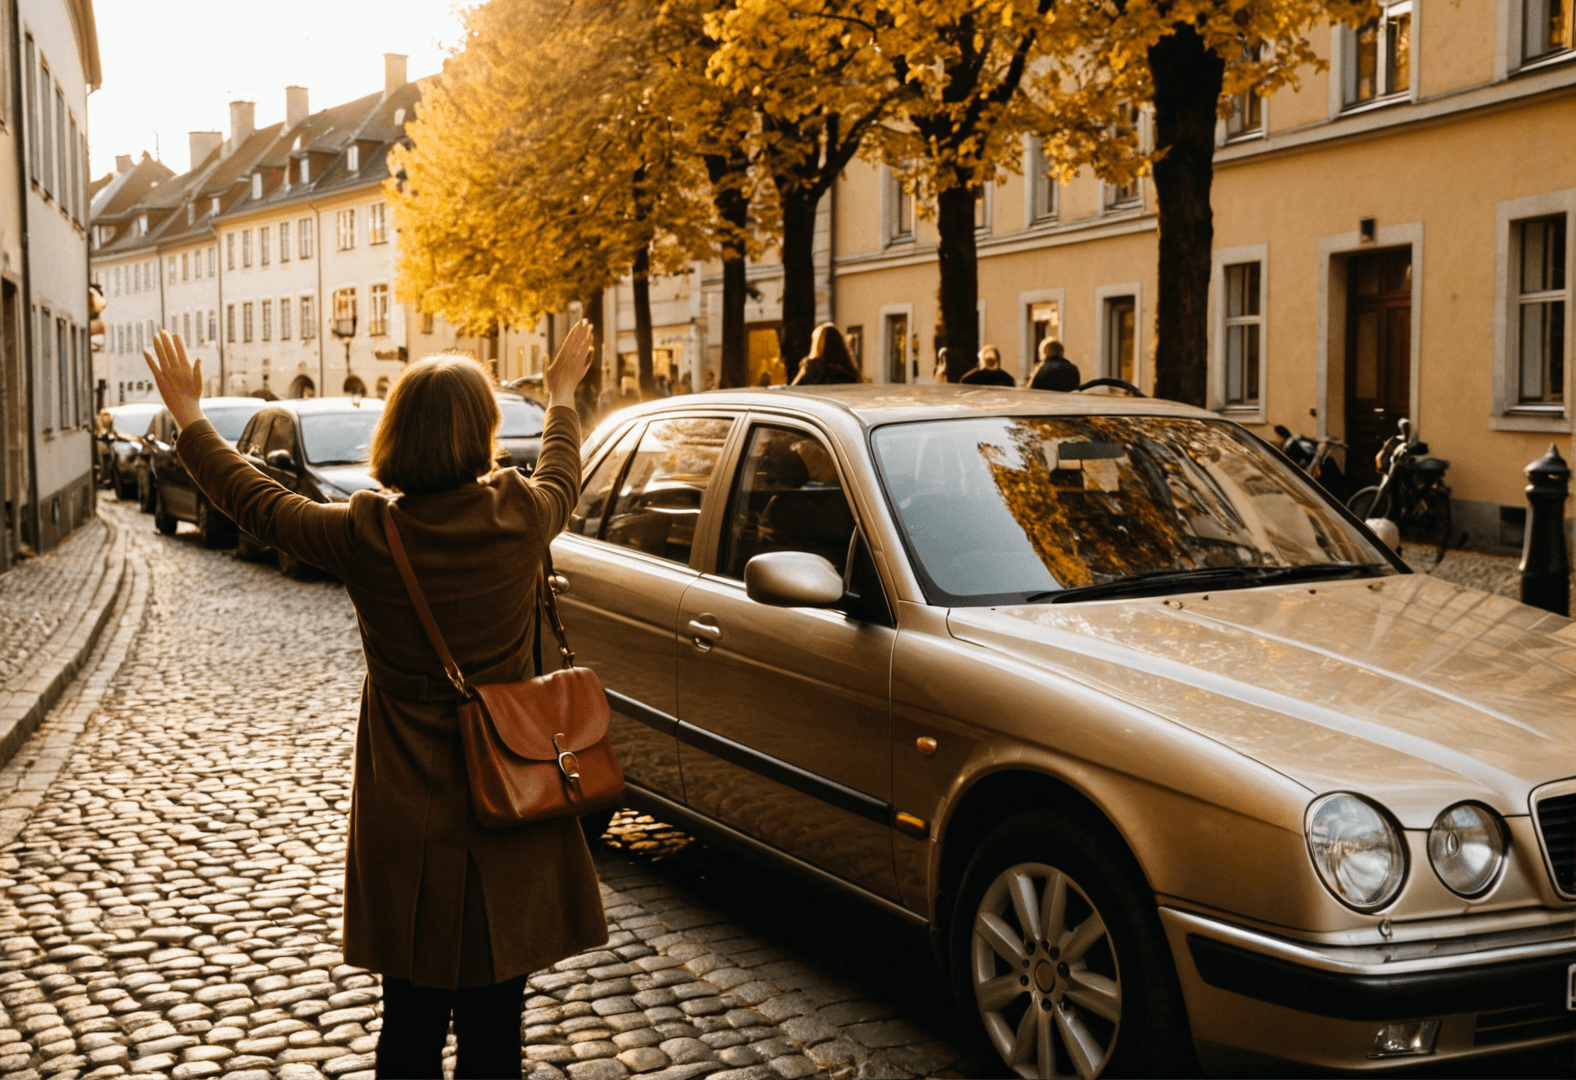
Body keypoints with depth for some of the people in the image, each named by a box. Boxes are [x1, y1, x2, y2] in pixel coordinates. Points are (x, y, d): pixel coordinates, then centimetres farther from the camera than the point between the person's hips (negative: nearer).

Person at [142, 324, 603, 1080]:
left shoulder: (365, 534, -12)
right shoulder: (520, 516, -9)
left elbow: (254, 501, 4)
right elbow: (563, 473, 15)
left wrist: (189, 416, 20)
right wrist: (561, 393, 35)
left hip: (408, 822, 0)